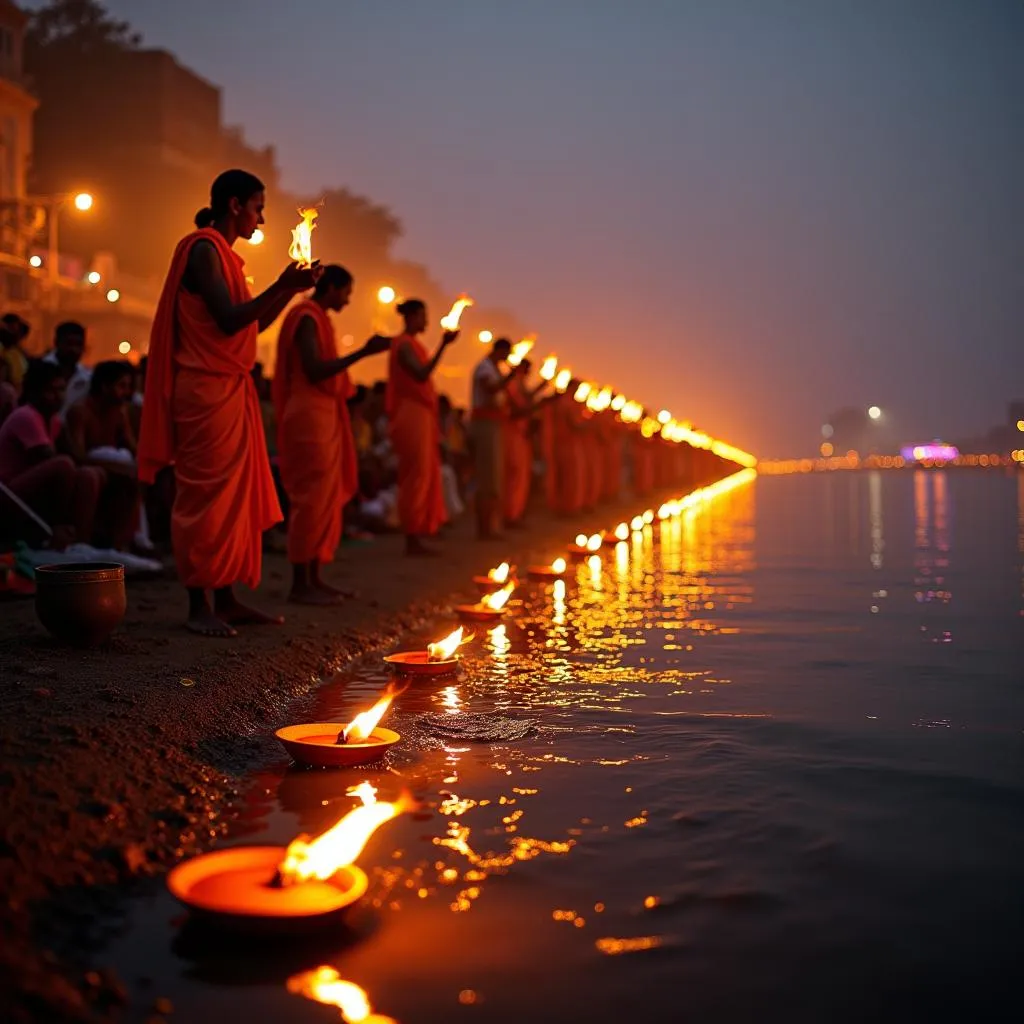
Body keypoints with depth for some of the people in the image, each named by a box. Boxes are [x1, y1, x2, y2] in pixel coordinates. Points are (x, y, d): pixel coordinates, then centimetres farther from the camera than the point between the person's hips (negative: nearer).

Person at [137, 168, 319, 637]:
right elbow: (228, 320, -19)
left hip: (231, 388, 10)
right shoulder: (204, 249, -10)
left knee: (234, 494, 9)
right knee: (205, 495, -7)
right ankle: (199, 606, -2)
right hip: (206, 389, -10)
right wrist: (281, 286, -18)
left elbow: (253, 324, 21)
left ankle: (226, 599, 14)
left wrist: (290, 287, 13)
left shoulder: (224, 255, 19)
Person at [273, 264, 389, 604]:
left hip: (324, 417, 10)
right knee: (312, 498, -10)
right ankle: (300, 584, -8)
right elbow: (314, 370, -20)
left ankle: (314, 578, 13)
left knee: (327, 499, 10)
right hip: (310, 416, -10)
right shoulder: (307, 317, -9)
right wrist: (363, 352, -21)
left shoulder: (317, 318, 20)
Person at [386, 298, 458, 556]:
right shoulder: (404, 344, -10)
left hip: (420, 416, 10)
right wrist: (443, 345, -30)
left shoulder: (412, 344, 20)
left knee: (422, 476, 8)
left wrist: (433, 425, 18)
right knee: (416, 476, -11)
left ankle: (416, 538, 9)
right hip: (412, 416, -10)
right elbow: (421, 375, -26)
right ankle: (412, 540, -10)